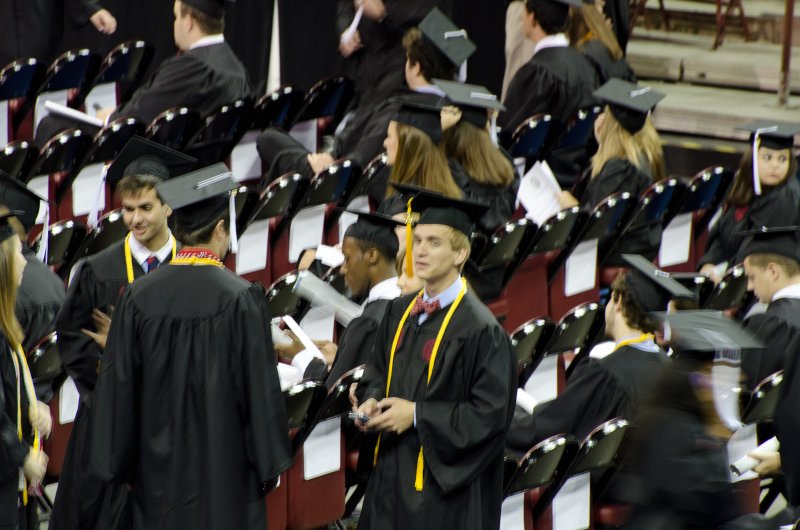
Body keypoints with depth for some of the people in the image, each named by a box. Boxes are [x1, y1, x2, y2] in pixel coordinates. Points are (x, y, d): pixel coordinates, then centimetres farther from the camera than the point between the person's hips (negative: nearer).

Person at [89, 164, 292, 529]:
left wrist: (122, 465, 12)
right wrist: (271, 464, 1)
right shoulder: (240, 298, -13)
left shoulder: (138, 297, -2)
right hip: (222, 464, -4)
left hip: (158, 468, 4)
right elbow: (260, 386, -10)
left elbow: (117, 385, 2)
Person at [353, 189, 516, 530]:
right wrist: (372, 401, -3)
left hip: (445, 484, -7)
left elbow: (492, 413, -17)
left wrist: (417, 415, -18)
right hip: (391, 473, 7)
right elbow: (377, 372, 21)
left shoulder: (479, 329, -14)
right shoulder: (400, 313, 9)